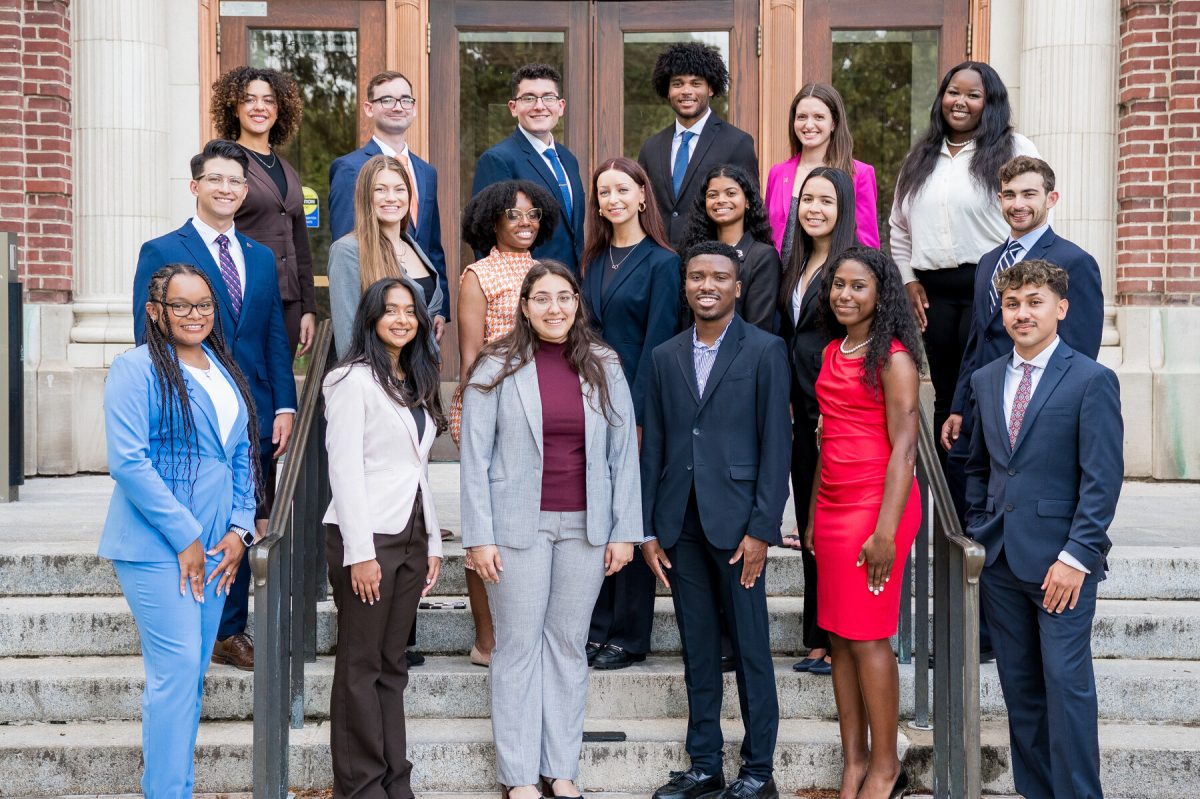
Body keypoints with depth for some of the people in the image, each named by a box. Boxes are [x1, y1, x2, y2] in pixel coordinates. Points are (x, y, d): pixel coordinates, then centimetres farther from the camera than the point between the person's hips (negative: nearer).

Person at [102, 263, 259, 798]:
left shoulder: (224, 372, 14)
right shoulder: (136, 368, -7)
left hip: (215, 548, 7)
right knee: (177, 666, -10)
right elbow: (128, 461, -15)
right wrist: (184, 537, -15)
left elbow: (242, 458, 17)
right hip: (156, 546, -7)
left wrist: (240, 529, 3)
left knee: (191, 674, 11)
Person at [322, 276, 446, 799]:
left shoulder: (416, 383, 16)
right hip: (366, 537, -7)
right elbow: (344, 469, -12)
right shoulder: (355, 379, -7)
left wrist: (433, 542, 12)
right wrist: (359, 552, -17)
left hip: (410, 536, 7)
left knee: (392, 664, 10)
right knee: (361, 666, 0)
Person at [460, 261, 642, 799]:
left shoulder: (604, 368, 4)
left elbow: (623, 452, 5)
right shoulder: (497, 368, -3)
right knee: (518, 645, 3)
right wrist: (479, 537, -8)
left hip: (586, 528, 2)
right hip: (519, 526, -2)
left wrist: (624, 531, 1)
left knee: (568, 644, 9)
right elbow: (475, 458, -4)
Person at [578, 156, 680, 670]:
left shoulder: (660, 262, -6)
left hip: (638, 402, -6)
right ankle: (596, 628, 17)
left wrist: (636, 413, -15)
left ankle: (629, 636, 10)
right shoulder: (595, 260, 12)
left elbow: (657, 341, -11)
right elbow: (587, 331, 14)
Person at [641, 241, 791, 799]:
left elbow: (775, 445, -6)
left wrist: (761, 529, -12)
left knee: (750, 648, 2)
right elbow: (653, 446, 11)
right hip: (681, 524, 4)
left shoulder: (765, 351, -2)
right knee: (697, 650, 11)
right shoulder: (666, 357, 11)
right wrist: (649, 529, 6)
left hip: (736, 522, -4)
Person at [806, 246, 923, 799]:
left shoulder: (892, 357, -9)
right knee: (838, 638, 8)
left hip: (876, 505, -7)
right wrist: (814, 515, 16)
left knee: (866, 638, -4)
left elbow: (903, 447, -14)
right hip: (831, 505, 7)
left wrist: (885, 530, -20)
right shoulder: (833, 352, 14)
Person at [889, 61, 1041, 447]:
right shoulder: (920, 158, 17)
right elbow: (900, 227, 21)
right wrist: (909, 280, 10)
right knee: (945, 397, 10)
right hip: (934, 291, 5)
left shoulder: (1015, 151, 0)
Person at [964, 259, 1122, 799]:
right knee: (1019, 687, 10)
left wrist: (1076, 557, -16)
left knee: (1067, 684, -4)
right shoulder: (986, 380, 11)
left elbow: (1102, 479, -10)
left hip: (1061, 561, -5)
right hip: (1000, 561, 5)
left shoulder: (1092, 380, -6)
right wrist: (978, 536, 11)